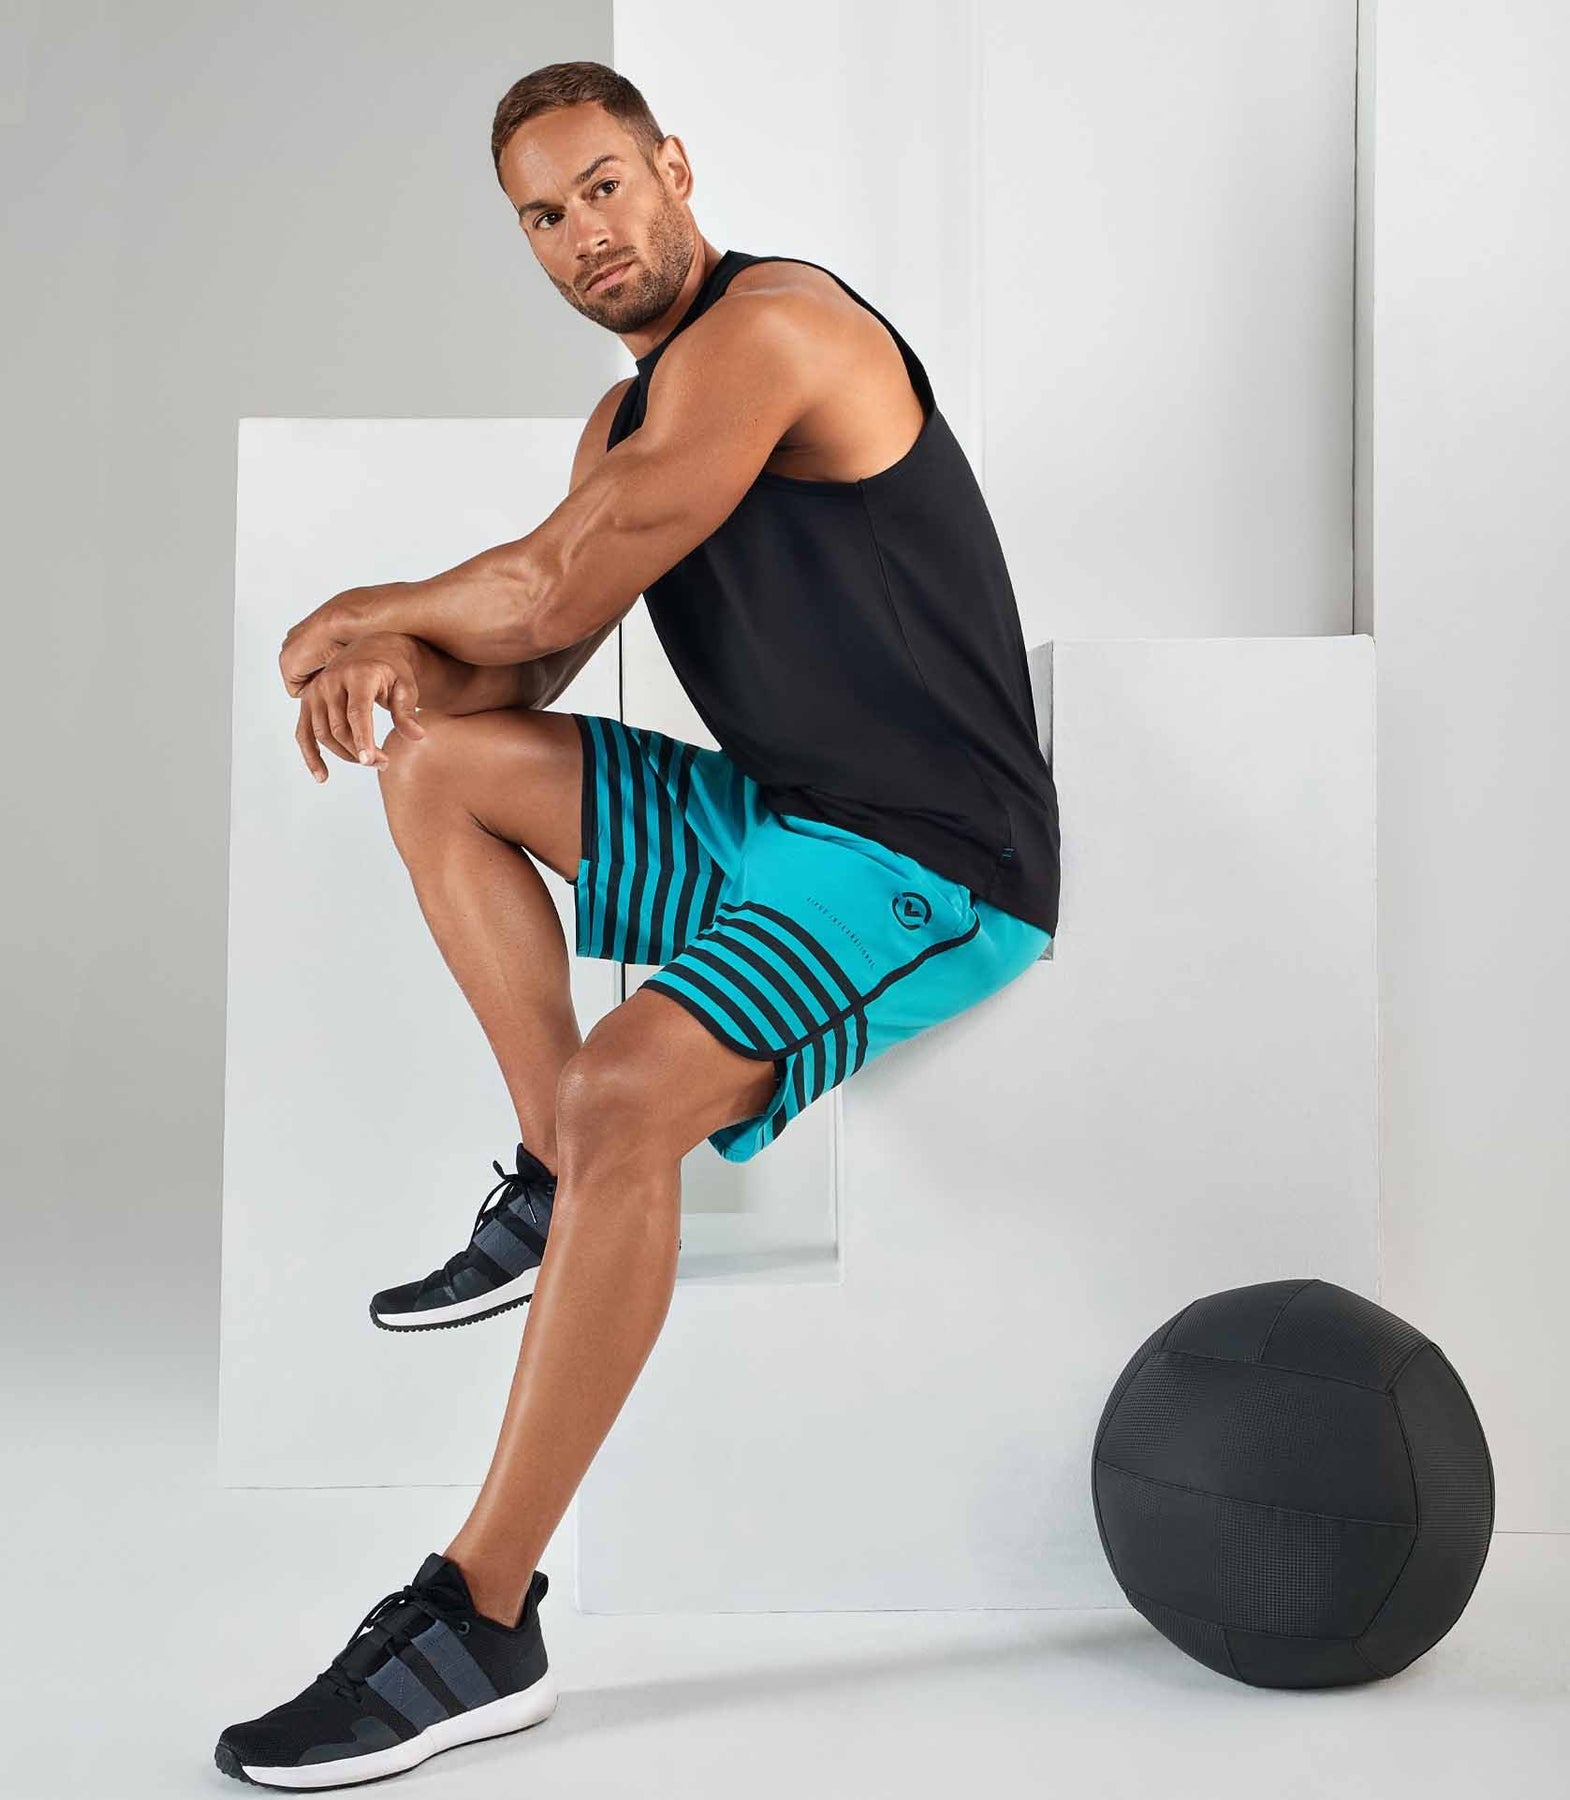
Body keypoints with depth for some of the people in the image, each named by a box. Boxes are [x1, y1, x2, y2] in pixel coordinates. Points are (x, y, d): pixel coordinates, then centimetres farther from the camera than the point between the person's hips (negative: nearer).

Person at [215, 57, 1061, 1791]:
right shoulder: (632, 409, 16)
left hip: (935, 868, -10)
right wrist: (395, 655, -10)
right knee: (436, 762, 10)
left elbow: (552, 587, -21)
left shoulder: (767, 330, -14)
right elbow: (517, 664, 13)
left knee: (626, 1090, -32)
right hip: (772, 818, 10)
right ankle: (555, 1191, 6)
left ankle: (478, 1627, -22)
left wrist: (368, 606, -2)